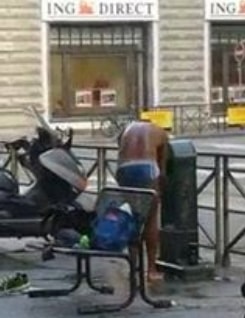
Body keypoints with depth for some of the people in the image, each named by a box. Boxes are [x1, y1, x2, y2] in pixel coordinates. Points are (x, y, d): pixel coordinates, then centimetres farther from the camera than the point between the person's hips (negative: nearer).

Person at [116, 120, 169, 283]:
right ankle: (152, 269, 7)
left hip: (123, 169, 3)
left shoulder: (128, 129, 34)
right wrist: (159, 192, 28)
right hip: (146, 167, -3)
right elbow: (162, 169, 20)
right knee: (151, 220, 7)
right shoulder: (160, 133, 26)